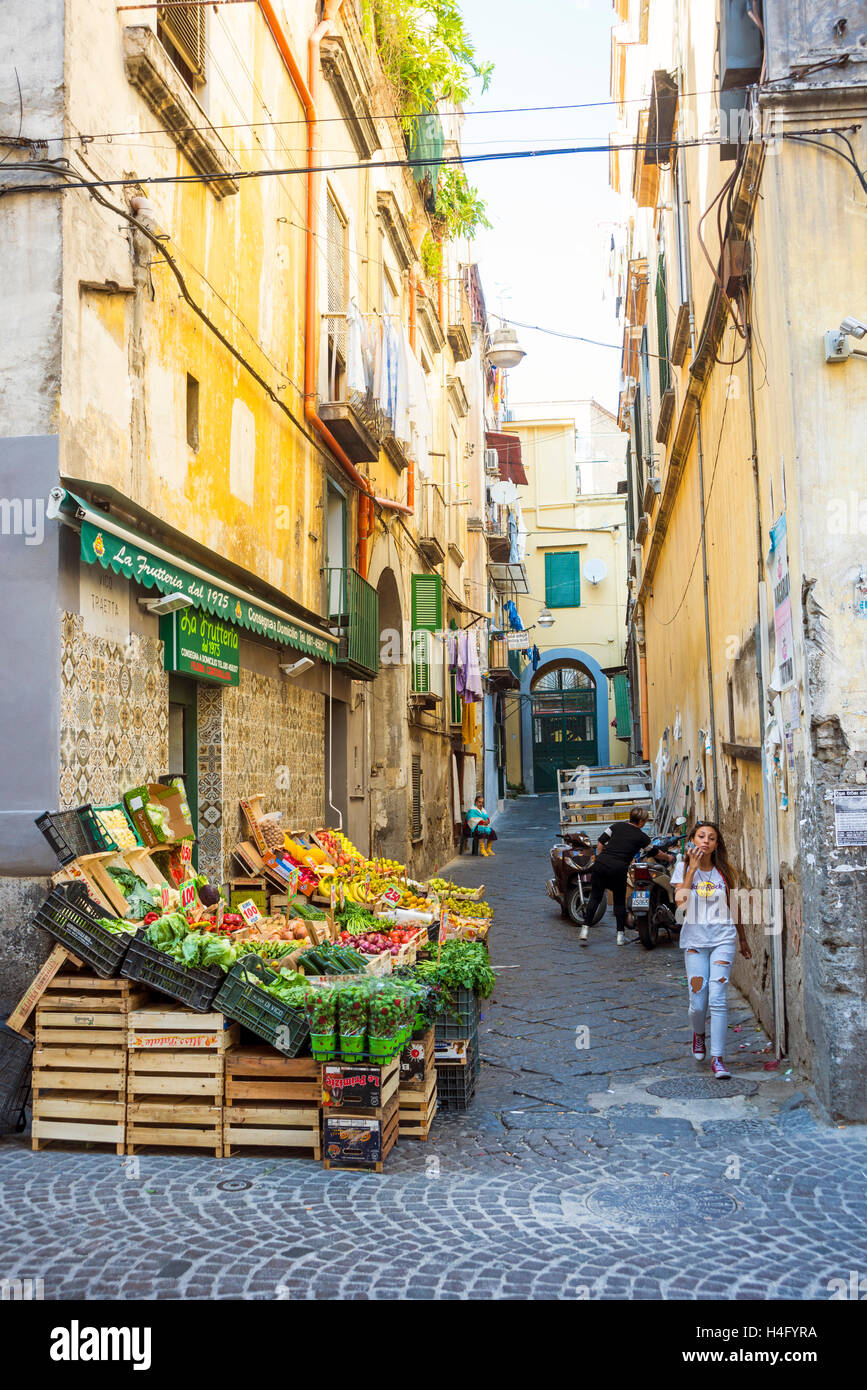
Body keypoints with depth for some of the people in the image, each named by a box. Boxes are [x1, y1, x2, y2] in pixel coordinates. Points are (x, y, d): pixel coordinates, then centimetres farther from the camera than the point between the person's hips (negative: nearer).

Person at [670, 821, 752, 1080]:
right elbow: (681, 901, -13)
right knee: (698, 1002, -2)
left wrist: (743, 940, 20)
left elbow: (734, 908, 16)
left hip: (723, 938, 0)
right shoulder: (684, 868, 3)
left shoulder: (724, 871, 7)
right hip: (695, 939, 0)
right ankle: (698, 1034, 31)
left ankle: (717, 1058, -4)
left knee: (718, 998, -9)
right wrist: (692, 868, -12)